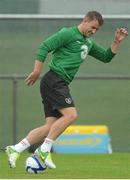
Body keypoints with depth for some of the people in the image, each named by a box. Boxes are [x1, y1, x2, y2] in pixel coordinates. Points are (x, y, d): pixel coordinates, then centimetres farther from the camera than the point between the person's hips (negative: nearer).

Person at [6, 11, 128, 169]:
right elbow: (45, 46, -11)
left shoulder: (88, 43, 22)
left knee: (51, 126, 1)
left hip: (60, 84, 9)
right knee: (70, 114, -20)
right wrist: (37, 70, -16)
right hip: (54, 80, -9)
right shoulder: (68, 34, -6)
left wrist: (117, 42, 12)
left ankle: (15, 149, -1)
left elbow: (106, 57, 27)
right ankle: (44, 150, -17)